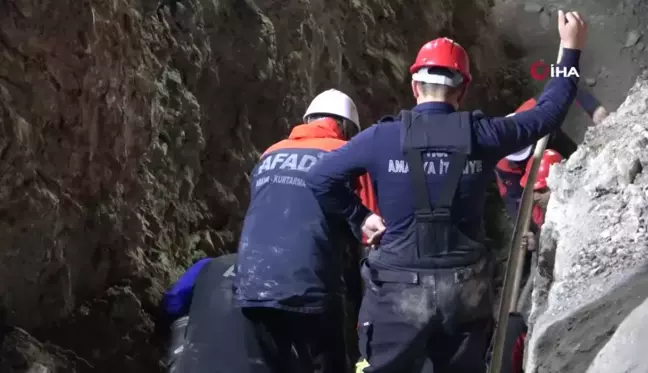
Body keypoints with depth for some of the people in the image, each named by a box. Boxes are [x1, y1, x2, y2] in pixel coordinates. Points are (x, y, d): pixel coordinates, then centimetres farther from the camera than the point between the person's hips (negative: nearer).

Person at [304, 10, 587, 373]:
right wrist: (571, 51, 22)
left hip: (400, 291, -2)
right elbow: (548, 112, 10)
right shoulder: (481, 135, -4)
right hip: (466, 290, 3)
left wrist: (361, 216, 10)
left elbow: (320, 179, -3)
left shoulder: (383, 137, -8)